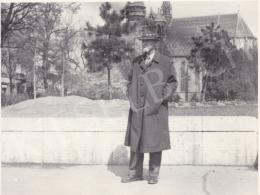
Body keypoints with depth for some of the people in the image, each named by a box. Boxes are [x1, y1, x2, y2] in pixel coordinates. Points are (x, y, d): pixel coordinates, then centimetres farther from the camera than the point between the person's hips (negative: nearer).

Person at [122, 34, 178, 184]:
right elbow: (131, 80, 20)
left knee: (154, 141, 3)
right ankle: (135, 172, 18)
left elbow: (173, 83, 1)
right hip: (137, 109, 4)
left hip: (155, 109, -4)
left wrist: (161, 98, -9)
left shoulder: (165, 62, -1)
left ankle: (154, 174, 16)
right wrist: (131, 96, 6)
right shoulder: (137, 62, 11)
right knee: (135, 140, 7)